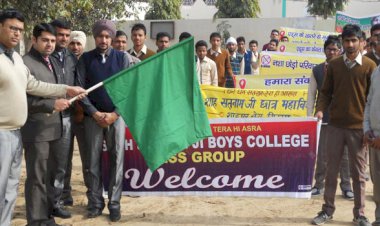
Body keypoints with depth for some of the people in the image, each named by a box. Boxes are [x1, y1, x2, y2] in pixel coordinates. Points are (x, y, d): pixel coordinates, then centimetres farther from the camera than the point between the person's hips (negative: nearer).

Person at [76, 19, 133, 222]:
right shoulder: (85, 58, 4)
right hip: (93, 116, 0)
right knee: (93, 161, 2)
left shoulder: (122, 57, 4)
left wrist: (115, 113, -9)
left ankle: (114, 204, 8)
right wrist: (95, 113, -9)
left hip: (116, 115, 0)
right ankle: (95, 203, 12)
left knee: (116, 160, 1)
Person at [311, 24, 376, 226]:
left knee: (358, 172, 6)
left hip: (359, 126, -2)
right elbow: (326, 91, 9)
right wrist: (320, 109, -10)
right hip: (335, 125, 2)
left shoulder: (369, 65, -1)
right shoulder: (334, 65, 5)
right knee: (331, 170, 8)